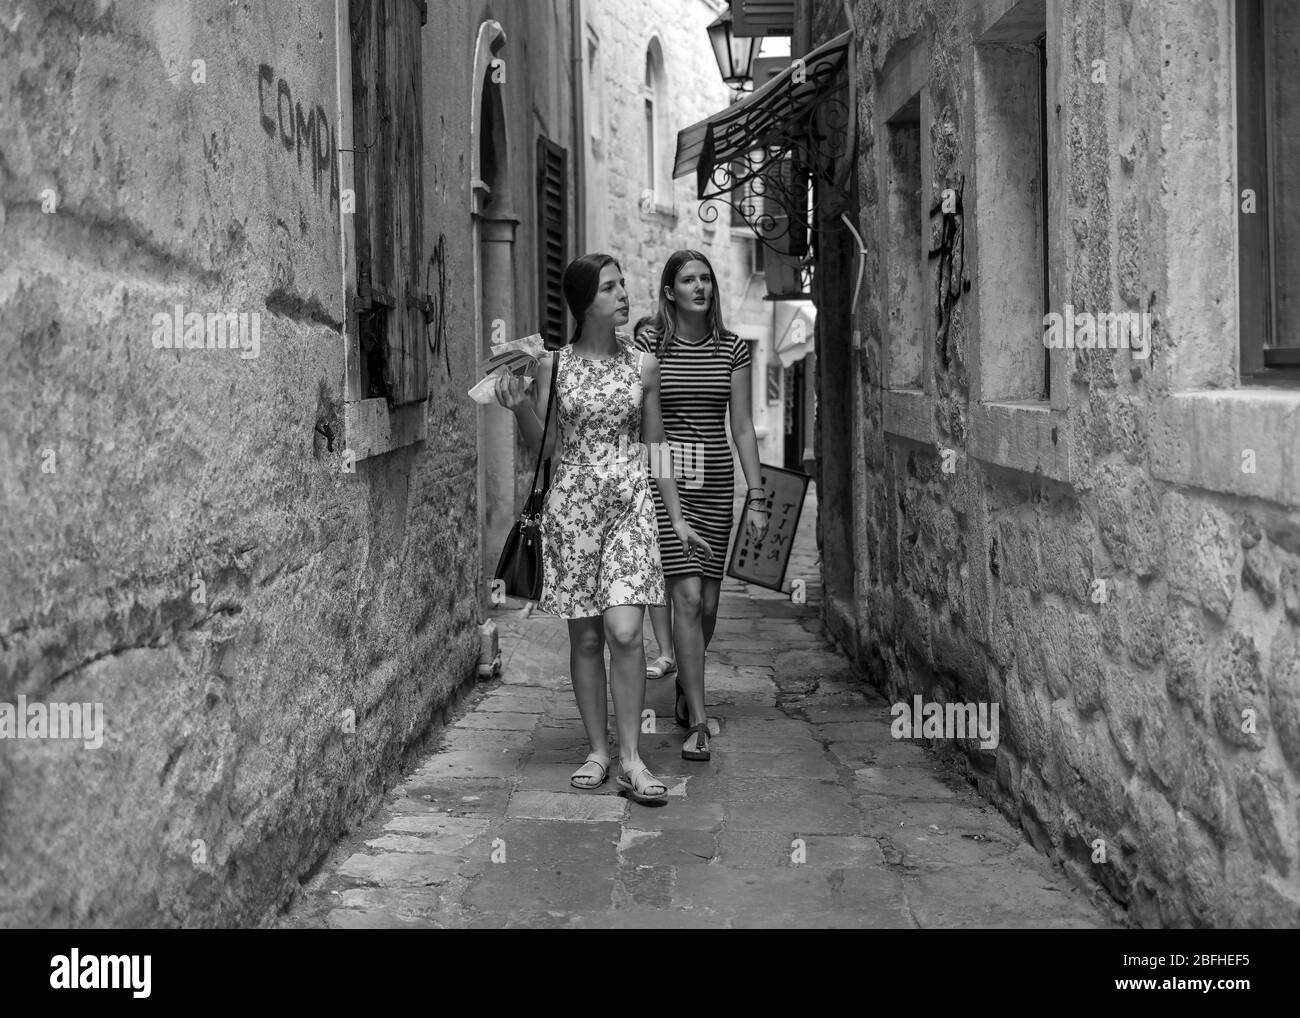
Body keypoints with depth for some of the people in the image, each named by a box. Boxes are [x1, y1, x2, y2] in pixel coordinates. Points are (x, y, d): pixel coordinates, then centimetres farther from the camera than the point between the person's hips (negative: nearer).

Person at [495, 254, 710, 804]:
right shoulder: (553, 364, 2)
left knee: (624, 629, -12)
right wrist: (520, 407, -15)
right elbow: (543, 446, 3)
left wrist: (677, 517, 11)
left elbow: (655, 447, 12)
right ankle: (598, 752, 16)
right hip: (571, 504, 0)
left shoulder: (643, 364, 6)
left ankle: (631, 759, -5)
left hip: (630, 503, 0)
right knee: (585, 636, 5)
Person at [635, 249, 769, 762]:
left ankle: (685, 684, 35)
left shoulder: (732, 349, 6)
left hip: (716, 480, 3)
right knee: (687, 596, -12)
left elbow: (743, 428, 7)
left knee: (708, 603, 8)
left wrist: (757, 498, 3)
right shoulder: (648, 345, -2)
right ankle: (698, 723, -7)